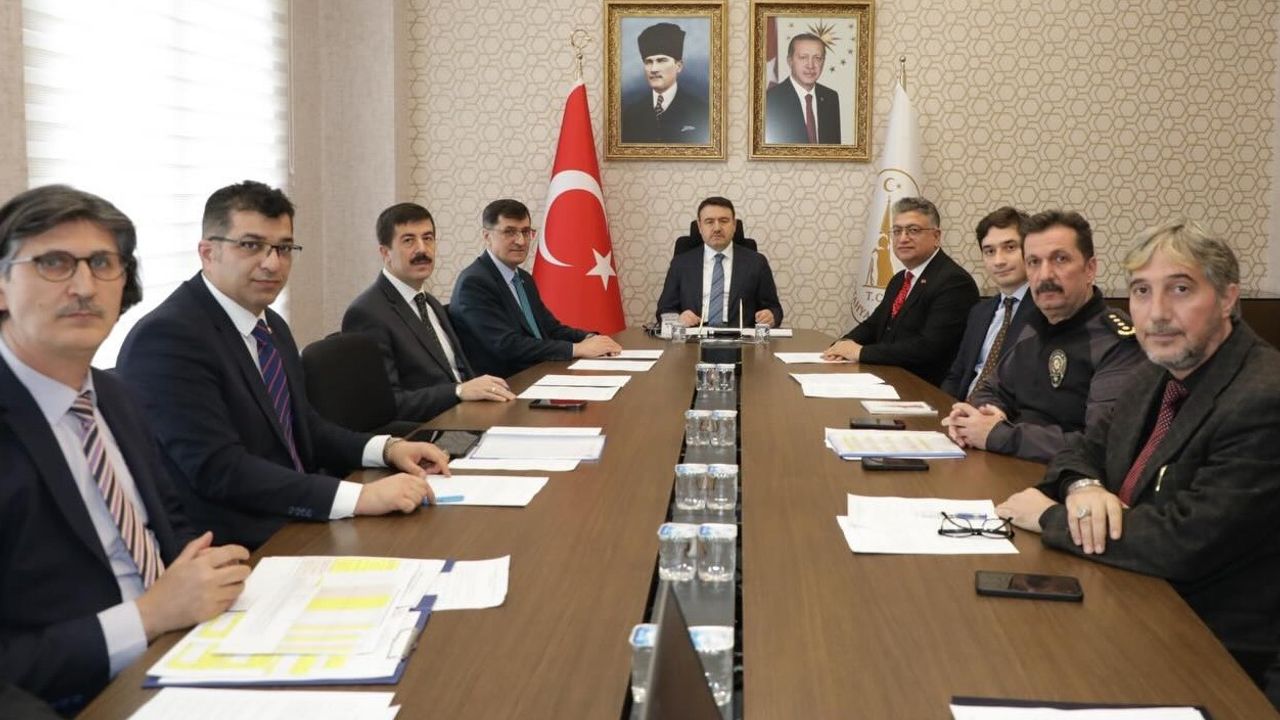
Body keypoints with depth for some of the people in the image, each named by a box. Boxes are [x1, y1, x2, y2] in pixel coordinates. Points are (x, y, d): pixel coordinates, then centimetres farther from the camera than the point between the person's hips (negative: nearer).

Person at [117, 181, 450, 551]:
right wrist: (358, 497, -29)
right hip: (232, 552, -8)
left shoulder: (272, 326, 12)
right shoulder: (167, 337, -16)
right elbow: (219, 469, -24)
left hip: (299, 521, 8)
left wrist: (387, 448, 1)